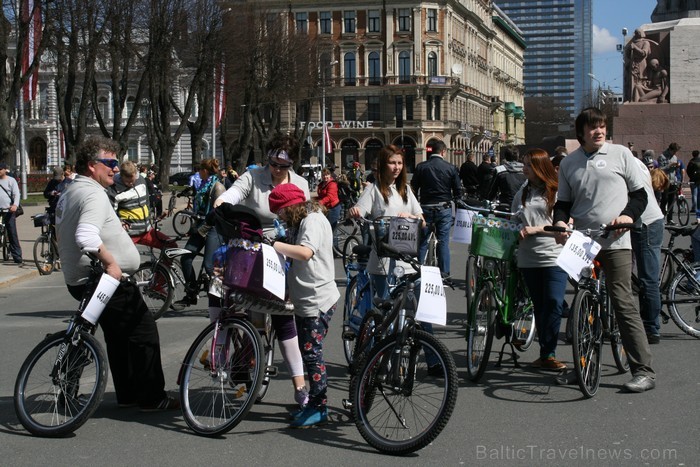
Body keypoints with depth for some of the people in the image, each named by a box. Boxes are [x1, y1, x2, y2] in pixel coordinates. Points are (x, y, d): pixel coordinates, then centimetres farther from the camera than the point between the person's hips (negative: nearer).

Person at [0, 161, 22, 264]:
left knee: (12, 234, -4)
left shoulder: (11, 180, 4)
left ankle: (17, 256, -2)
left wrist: (15, 205, -22)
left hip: (9, 211, -3)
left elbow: (16, 194, -5)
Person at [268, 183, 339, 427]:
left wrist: (273, 245, -29)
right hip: (304, 298, 10)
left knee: (312, 352, -6)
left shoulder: (313, 220, -15)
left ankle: (319, 407, 2)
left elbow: (305, 252, -30)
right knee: (307, 351, 14)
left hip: (318, 300, -10)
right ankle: (313, 402, 24)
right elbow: (293, 253, 17)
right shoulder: (299, 222, 16)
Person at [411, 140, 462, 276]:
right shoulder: (450, 168, -4)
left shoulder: (421, 167, -1)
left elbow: (414, 188, 2)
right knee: (443, 242, 4)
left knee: (422, 242, 8)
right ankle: (444, 273, 5)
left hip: (425, 208, 1)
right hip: (444, 209, -1)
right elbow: (458, 190, -1)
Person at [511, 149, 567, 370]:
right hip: (528, 258, 5)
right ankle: (545, 354, 14)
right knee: (539, 306, 8)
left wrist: (535, 229, -16)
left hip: (553, 257, -4)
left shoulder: (556, 192, 1)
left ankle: (547, 354, -7)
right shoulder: (522, 192, 16)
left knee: (554, 304, -12)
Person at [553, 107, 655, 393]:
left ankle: (644, 370, -11)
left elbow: (640, 194, 7)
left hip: (614, 241, -4)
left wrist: (628, 215, -13)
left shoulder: (620, 154, 5)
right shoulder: (568, 163, 13)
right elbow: (563, 202, 15)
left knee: (623, 303, -11)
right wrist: (560, 222, -6)